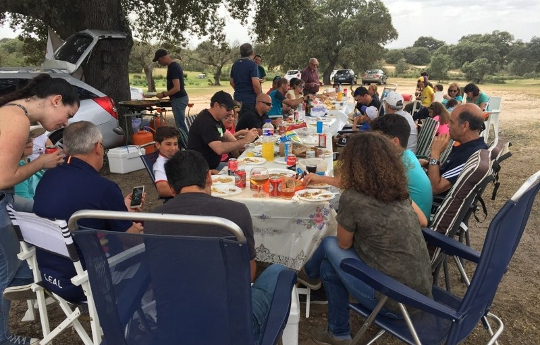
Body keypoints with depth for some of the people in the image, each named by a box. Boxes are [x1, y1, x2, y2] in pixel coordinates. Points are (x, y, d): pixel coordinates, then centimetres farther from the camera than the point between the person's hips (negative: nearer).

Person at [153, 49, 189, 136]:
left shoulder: (172, 68, -18)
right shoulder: (175, 65, 13)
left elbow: (177, 88, -24)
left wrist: (163, 95, -15)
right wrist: (167, 92, 15)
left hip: (178, 99, -10)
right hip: (181, 97, 10)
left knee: (180, 125, -7)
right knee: (181, 124, 14)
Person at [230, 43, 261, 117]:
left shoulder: (235, 64, 10)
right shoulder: (252, 64, -13)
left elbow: (231, 82, 19)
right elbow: (255, 83, -21)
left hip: (237, 98, 7)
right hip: (250, 99, -7)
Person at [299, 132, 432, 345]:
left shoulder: (352, 198, -18)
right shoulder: (399, 189, 2)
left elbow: (344, 244, -1)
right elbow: (423, 222, 20)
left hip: (397, 301, -6)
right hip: (422, 294, 7)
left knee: (330, 246, 8)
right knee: (328, 267, 16)